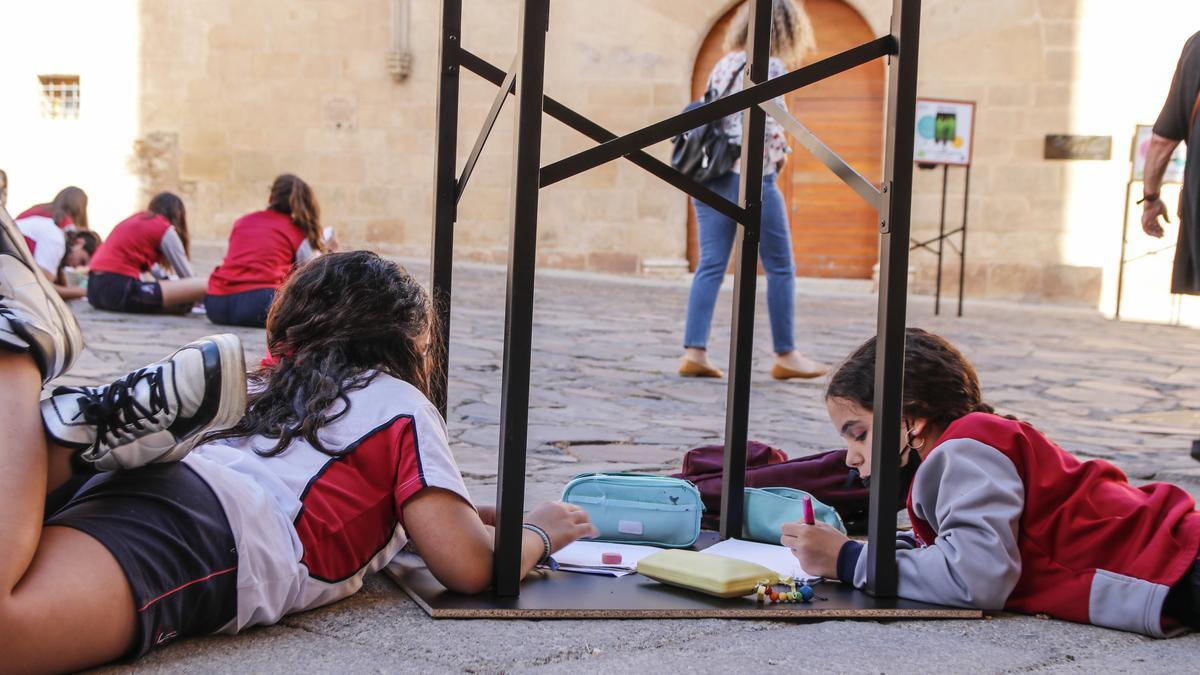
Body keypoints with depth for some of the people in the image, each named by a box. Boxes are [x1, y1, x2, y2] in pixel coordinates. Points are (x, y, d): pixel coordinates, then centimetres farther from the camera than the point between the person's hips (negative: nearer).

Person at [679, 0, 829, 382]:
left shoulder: (724, 65, 14)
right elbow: (767, 126, -16)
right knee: (780, 268, 5)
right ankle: (785, 356, 11)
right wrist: (780, 155, 1)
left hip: (711, 178, 7)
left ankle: (694, 352, -1)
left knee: (710, 266, 5)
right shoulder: (770, 67, -7)